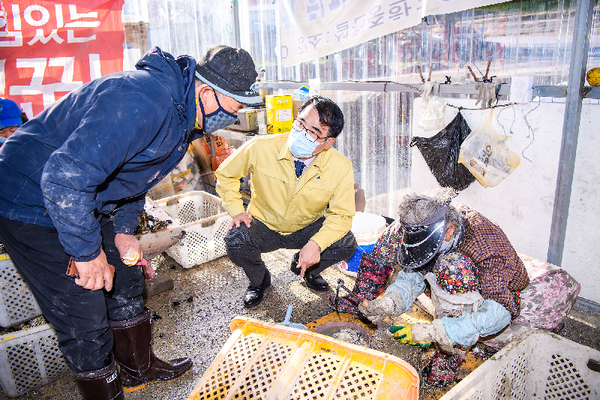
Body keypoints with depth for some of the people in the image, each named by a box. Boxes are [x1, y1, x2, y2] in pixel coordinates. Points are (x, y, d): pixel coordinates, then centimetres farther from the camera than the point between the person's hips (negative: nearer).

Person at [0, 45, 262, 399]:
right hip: (33, 206, -9)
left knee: (125, 280, 16)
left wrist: (124, 230, 8)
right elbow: (64, 177, -36)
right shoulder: (143, 100, -32)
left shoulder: (181, 108, 2)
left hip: (80, 201, 10)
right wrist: (87, 251, -24)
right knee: (84, 315, -4)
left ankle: (140, 368, 37)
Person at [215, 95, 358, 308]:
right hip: (264, 226, -1)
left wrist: (316, 243, -31)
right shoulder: (260, 148, -24)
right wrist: (237, 211, -17)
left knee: (346, 244, -23)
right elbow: (225, 174, -5)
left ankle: (305, 268, 13)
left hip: (307, 229, 1)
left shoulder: (341, 168, -22)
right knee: (235, 241, -31)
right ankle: (259, 279, 7)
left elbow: (341, 215, -13)